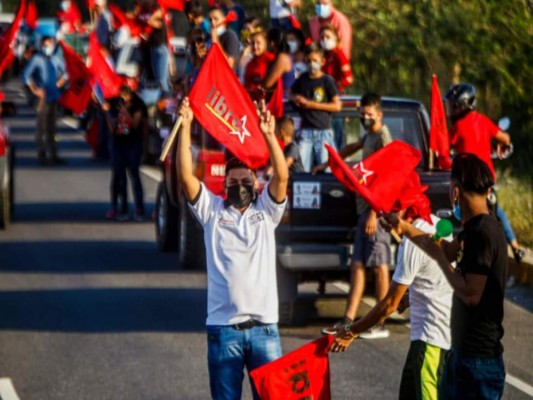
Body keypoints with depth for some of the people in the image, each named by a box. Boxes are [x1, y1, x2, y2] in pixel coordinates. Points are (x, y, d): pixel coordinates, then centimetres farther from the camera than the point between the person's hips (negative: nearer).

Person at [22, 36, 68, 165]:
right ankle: (41, 155, 1)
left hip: (54, 96, 5)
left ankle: (53, 155, 13)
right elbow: (26, 75, -16)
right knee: (42, 126, -3)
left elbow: (65, 73, 24)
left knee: (51, 127, 10)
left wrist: (59, 84, 11)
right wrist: (35, 90, -17)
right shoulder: (37, 59, -8)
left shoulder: (56, 59, 6)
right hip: (43, 97, -5)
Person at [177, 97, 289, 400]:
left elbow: (282, 177, -8)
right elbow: (186, 176, -5)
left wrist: (269, 135, -21)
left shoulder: (266, 211, 8)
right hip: (223, 327, 0)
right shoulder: (212, 211, 7)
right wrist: (186, 127, -12)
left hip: (264, 327, 0)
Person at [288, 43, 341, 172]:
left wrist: (311, 104, -7)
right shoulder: (302, 79, 10)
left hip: (323, 131, -3)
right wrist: (295, 98, 2)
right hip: (306, 131, 3)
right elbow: (290, 93, 27)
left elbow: (337, 106, -6)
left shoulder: (327, 81, -2)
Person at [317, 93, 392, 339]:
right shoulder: (370, 136, 16)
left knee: (379, 267, -6)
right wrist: (327, 165, 43)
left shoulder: (383, 138, -11)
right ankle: (348, 319, 6)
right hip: (365, 209, 9)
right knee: (356, 265, 6)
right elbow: (352, 148, 39)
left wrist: (374, 213, -20)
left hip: (377, 210, -9)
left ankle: (381, 325, -4)